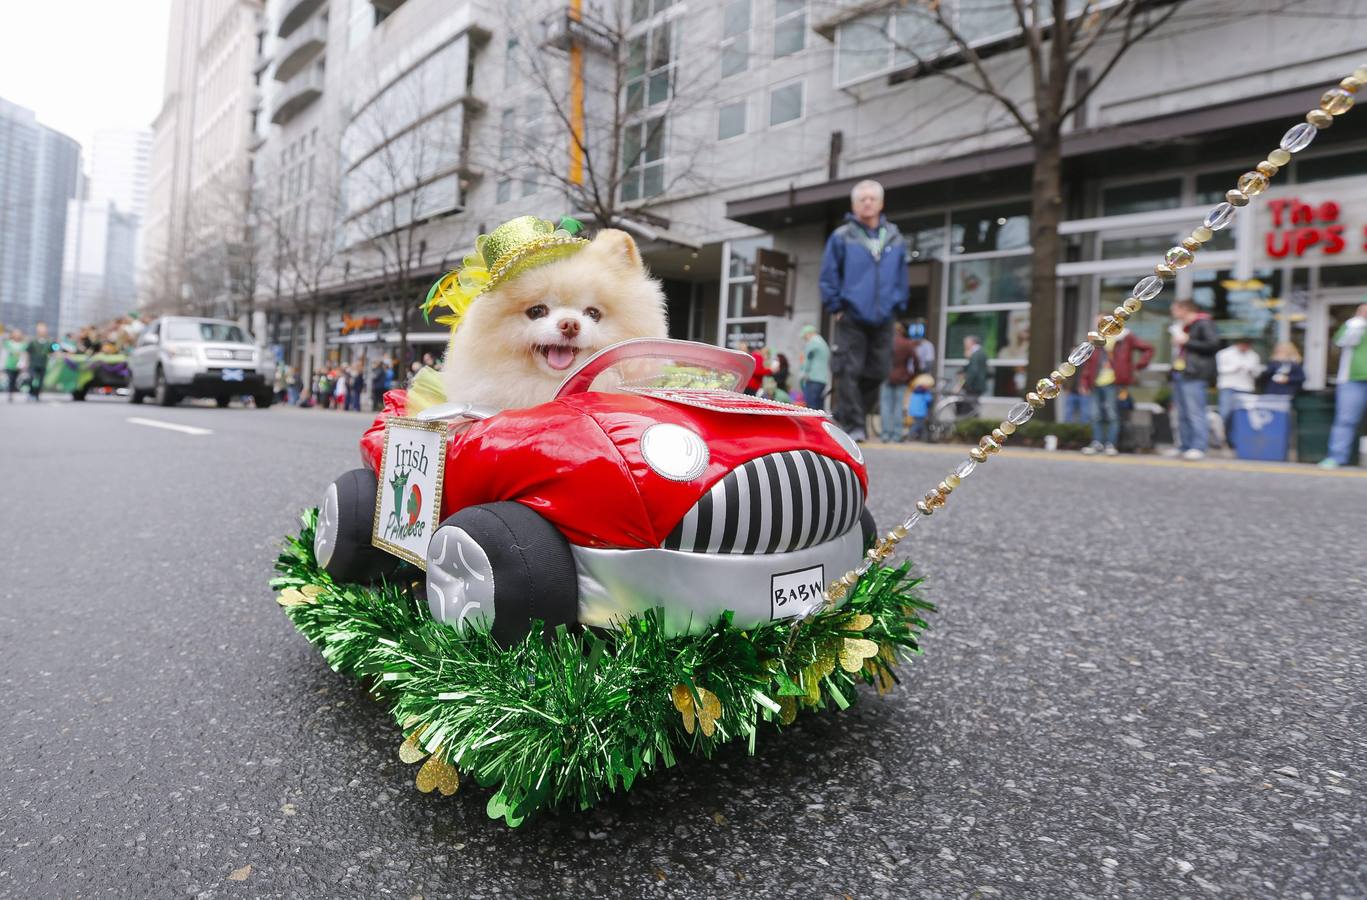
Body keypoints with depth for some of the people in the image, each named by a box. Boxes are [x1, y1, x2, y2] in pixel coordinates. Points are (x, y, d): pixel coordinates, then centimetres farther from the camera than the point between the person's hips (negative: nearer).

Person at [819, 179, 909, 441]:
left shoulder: (895, 239, 12)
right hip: (851, 318, -4)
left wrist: (897, 305, 9)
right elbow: (828, 275, 1)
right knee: (849, 372, -8)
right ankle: (852, 424, -3)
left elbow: (901, 276, 17)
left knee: (876, 373, 5)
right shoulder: (841, 237, 1)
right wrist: (835, 307, -3)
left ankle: (845, 416, 19)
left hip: (882, 320, 4)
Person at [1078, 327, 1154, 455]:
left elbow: (1148, 349, 6)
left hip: (1113, 384, -4)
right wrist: (1083, 382, 4)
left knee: (1112, 414, -2)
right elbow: (1087, 364, 12)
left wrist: (1137, 366, -1)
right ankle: (1097, 443, 16)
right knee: (1096, 415, 5)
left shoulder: (1126, 339, 2)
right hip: (1096, 384, 4)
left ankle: (1110, 445, 5)